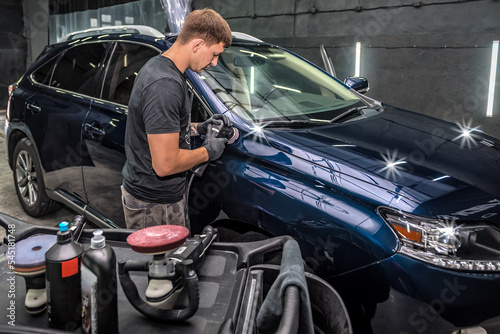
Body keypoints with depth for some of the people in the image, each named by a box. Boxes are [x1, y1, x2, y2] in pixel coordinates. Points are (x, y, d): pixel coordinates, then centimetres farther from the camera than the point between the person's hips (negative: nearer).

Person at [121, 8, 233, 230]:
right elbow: (165, 164, -29)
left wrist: (198, 128, 10)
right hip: (155, 206, -10)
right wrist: (207, 151, -12)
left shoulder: (158, 65, 6)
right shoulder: (165, 85, -28)